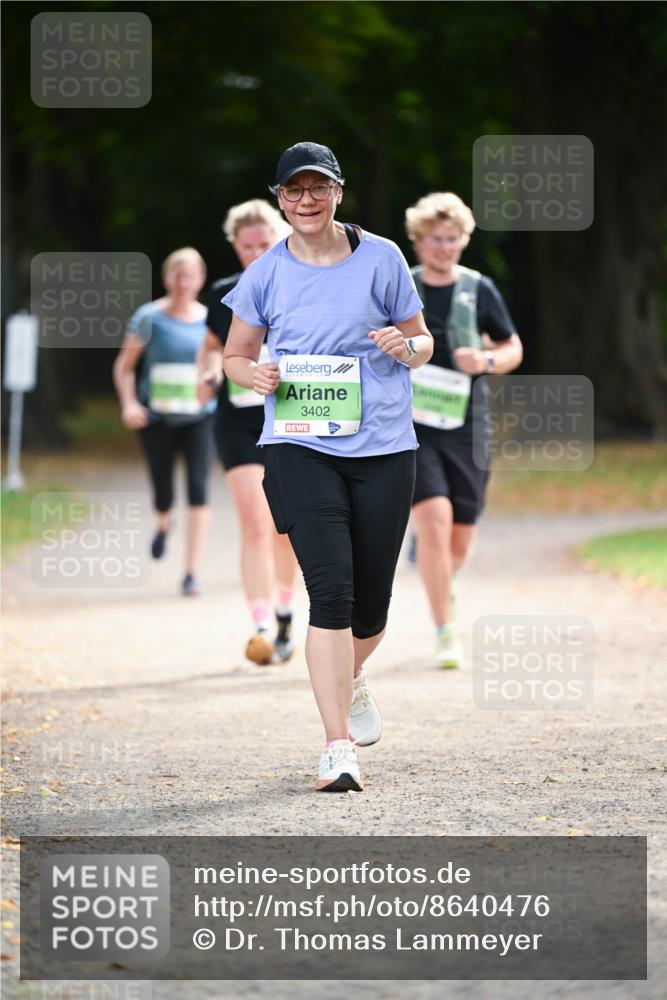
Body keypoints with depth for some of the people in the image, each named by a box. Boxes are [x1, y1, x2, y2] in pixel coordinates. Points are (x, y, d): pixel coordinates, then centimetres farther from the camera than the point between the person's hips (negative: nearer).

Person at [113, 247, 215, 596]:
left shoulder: (209, 320, 4)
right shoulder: (150, 317, -3)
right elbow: (124, 366, 0)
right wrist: (129, 404, -14)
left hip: (198, 417, 1)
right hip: (157, 419, -1)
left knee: (198, 489, -16)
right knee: (163, 497, 3)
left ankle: (191, 573, -12)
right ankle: (163, 524, 44)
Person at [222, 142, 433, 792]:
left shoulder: (381, 258, 3)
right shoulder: (266, 274, 4)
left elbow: (423, 343, 11)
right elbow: (235, 356, 15)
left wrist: (405, 346, -13)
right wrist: (256, 375, -8)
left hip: (382, 446, 1)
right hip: (300, 446, -1)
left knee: (370, 603, 7)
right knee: (330, 588, -16)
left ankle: (350, 678, 42)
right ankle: (337, 746, -15)